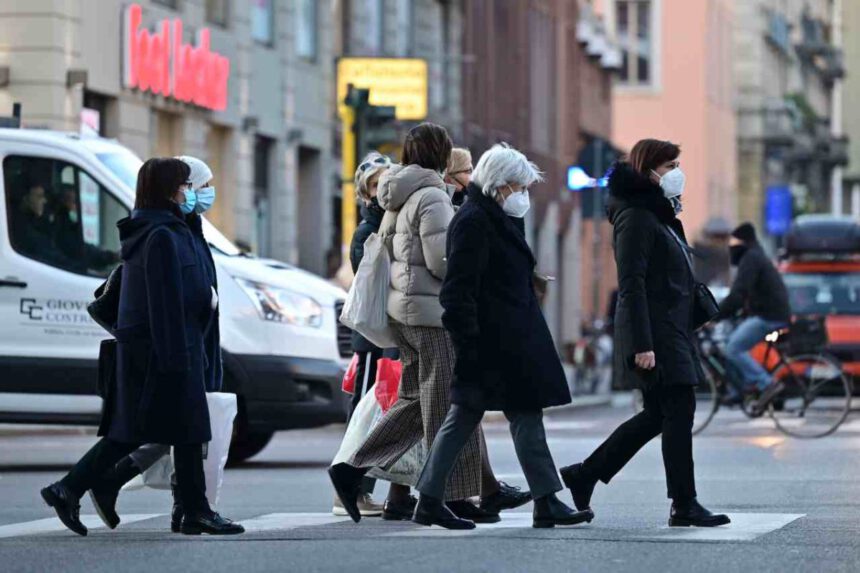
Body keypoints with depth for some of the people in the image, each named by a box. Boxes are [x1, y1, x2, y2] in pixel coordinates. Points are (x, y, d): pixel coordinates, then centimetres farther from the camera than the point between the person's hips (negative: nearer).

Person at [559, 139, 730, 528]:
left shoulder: (660, 215, 19)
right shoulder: (636, 217, -12)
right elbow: (632, 284, -18)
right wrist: (642, 345, -23)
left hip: (671, 331, 10)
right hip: (654, 333, -10)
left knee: (658, 414, 12)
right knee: (679, 412, -8)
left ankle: (584, 475, 19)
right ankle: (684, 506, -3)